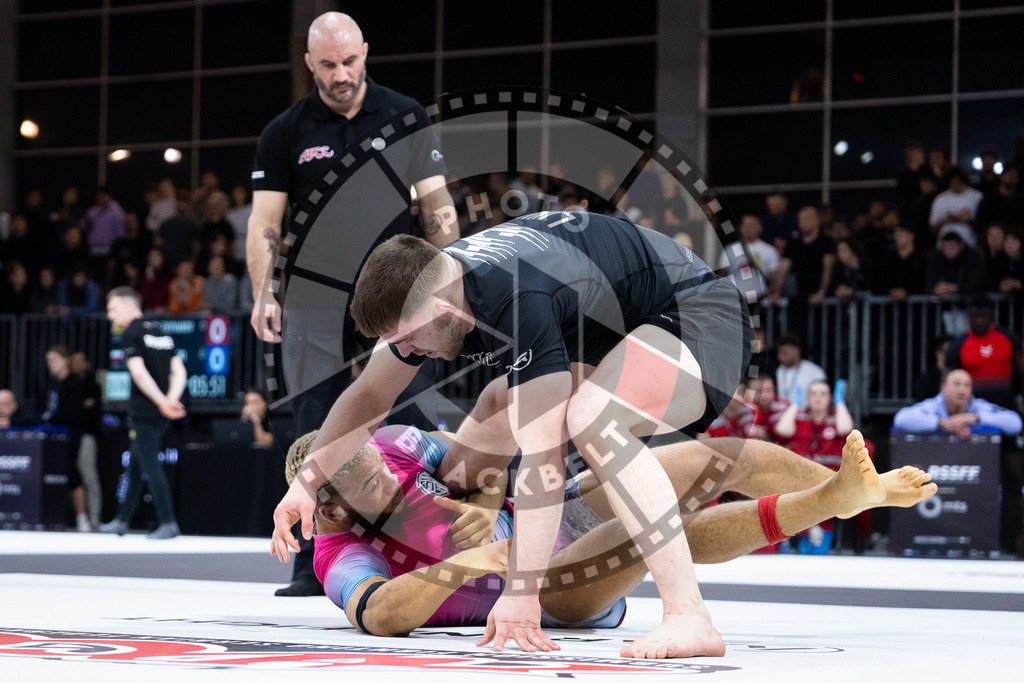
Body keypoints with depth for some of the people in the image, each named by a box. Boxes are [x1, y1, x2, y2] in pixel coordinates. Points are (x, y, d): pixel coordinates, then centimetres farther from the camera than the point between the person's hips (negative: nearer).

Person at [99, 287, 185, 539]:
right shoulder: (161, 333, 17)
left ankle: (168, 523, -10)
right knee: (136, 464, 16)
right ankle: (122, 521, 22)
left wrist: (162, 402, -23)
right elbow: (179, 371, 7)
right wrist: (171, 399, -5)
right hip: (161, 414, 8)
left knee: (150, 467, -6)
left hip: (144, 411, -8)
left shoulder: (130, 334, -7)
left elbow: (139, 373, -19)